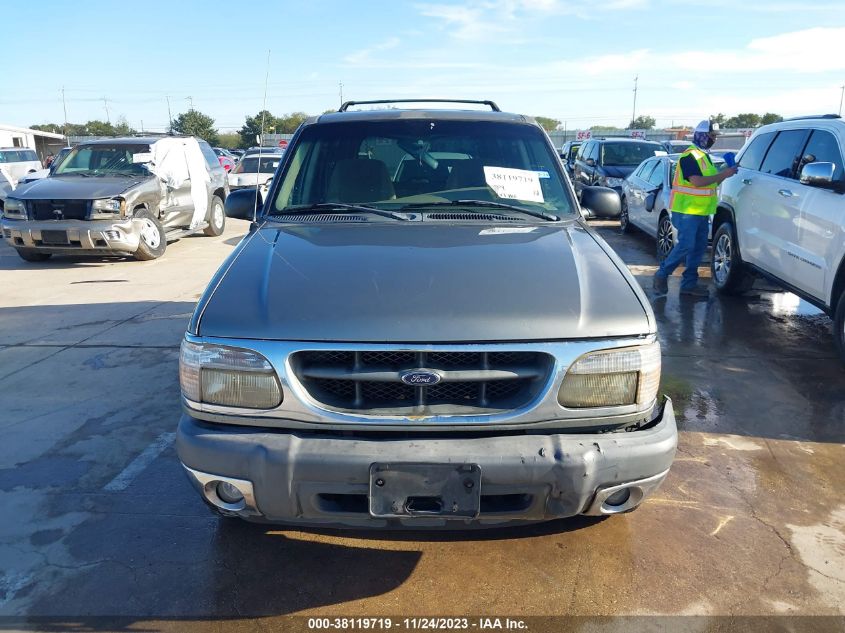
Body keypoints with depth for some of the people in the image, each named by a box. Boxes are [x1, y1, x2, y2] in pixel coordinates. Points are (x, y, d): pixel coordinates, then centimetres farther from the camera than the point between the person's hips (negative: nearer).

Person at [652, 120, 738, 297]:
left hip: (701, 211, 10)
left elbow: (709, 180, 22)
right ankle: (662, 275, 4)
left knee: (698, 248, 8)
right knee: (685, 246, -11)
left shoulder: (703, 156, 18)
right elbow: (697, 181, -24)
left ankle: (689, 284, 13)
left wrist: (724, 173, 5)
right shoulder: (689, 156, -13)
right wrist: (723, 175, -20)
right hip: (687, 211, -10)